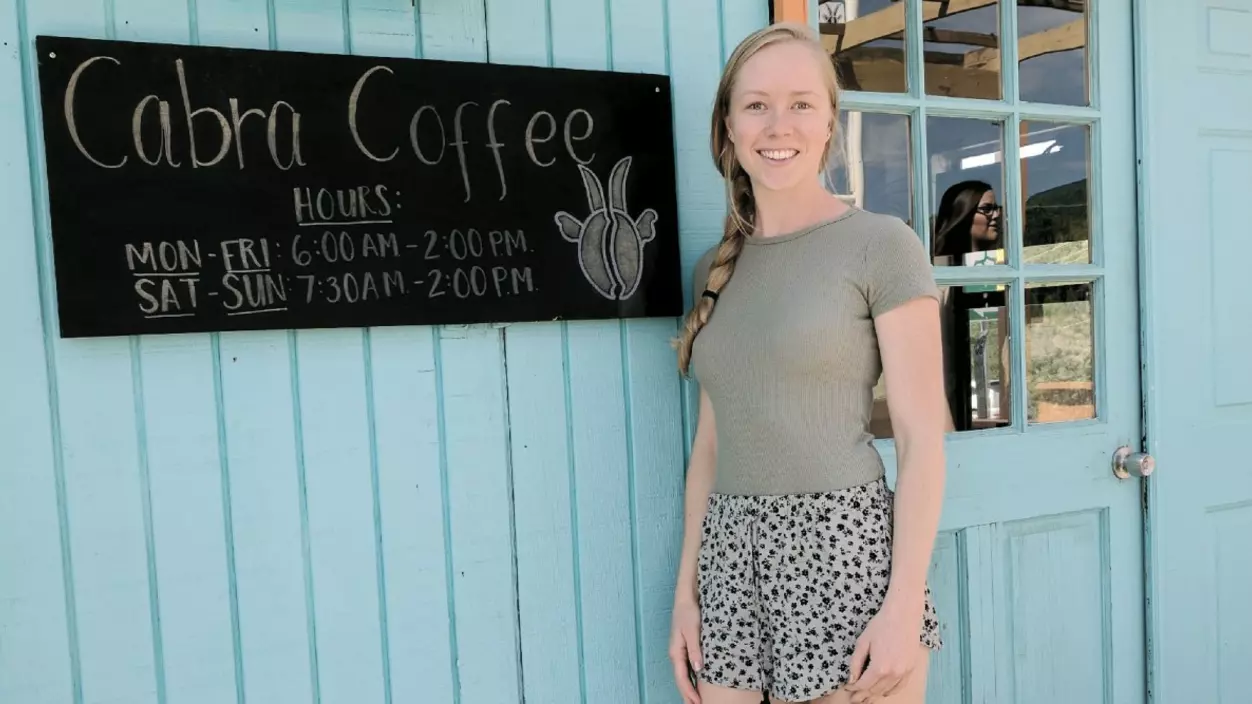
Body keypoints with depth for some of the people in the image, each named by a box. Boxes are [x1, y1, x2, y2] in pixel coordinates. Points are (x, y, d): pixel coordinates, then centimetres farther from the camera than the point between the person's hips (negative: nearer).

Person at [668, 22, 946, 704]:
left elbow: (922, 438, -8)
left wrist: (905, 604, -15)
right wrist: (687, 588, 8)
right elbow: (711, 441, 11)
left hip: (846, 548, -4)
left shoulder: (881, 244, -5)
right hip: (732, 558, 5)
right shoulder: (716, 267, 10)